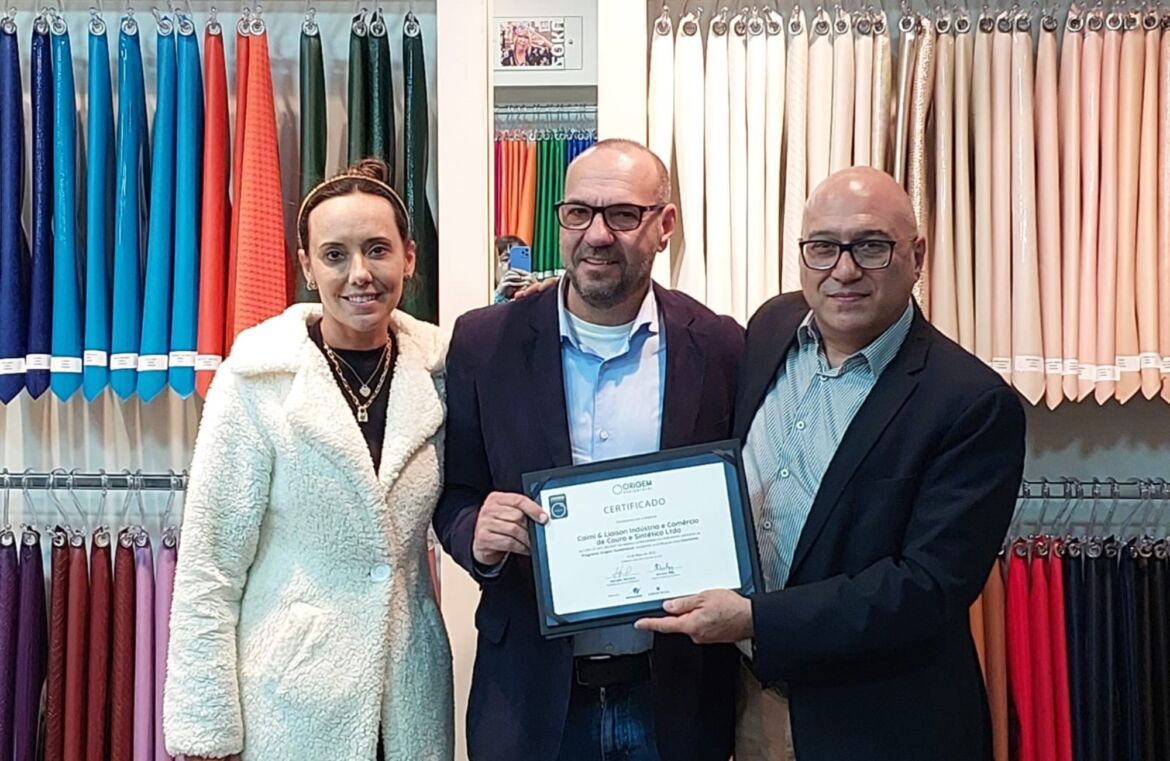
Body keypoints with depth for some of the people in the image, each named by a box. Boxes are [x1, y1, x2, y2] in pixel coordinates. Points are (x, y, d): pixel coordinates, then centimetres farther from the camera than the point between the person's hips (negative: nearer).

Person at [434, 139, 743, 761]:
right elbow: (452, 495, 3)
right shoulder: (483, 343, -4)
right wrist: (476, 534, -19)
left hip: (677, 697, 0)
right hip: (531, 697, 1)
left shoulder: (721, 349, -5)